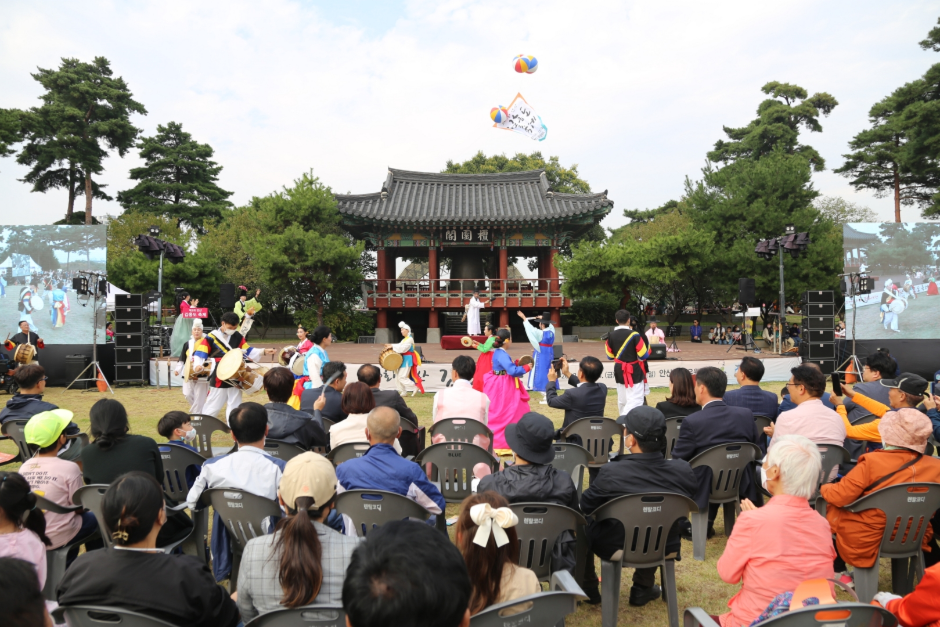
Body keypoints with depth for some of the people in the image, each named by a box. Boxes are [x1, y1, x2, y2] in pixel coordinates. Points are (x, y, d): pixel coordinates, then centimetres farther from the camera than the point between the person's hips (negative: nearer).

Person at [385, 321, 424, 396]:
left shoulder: (410, 339, -14)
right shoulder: (404, 339, 16)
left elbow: (402, 348, -23)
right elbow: (400, 346, 11)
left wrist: (392, 346, -21)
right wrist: (391, 346, -3)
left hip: (407, 360, -10)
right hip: (404, 359, 10)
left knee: (402, 377, -11)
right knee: (399, 377, 9)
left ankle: (416, 386, -5)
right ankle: (401, 392, 15)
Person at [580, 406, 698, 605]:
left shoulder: (611, 473, -29)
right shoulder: (683, 471, -19)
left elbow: (586, 506, -11)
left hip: (614, 549, -3)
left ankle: (588, 588, 33)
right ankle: (643, 588, 41)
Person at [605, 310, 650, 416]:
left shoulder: (611, 335, -1)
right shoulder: (634, 335, -16)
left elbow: (609, 355, 7)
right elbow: (644, 355, -12)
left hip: (619, 371, 6)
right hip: (634, 371, -6)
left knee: (622, 400, 18)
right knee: (635, 400, -6)